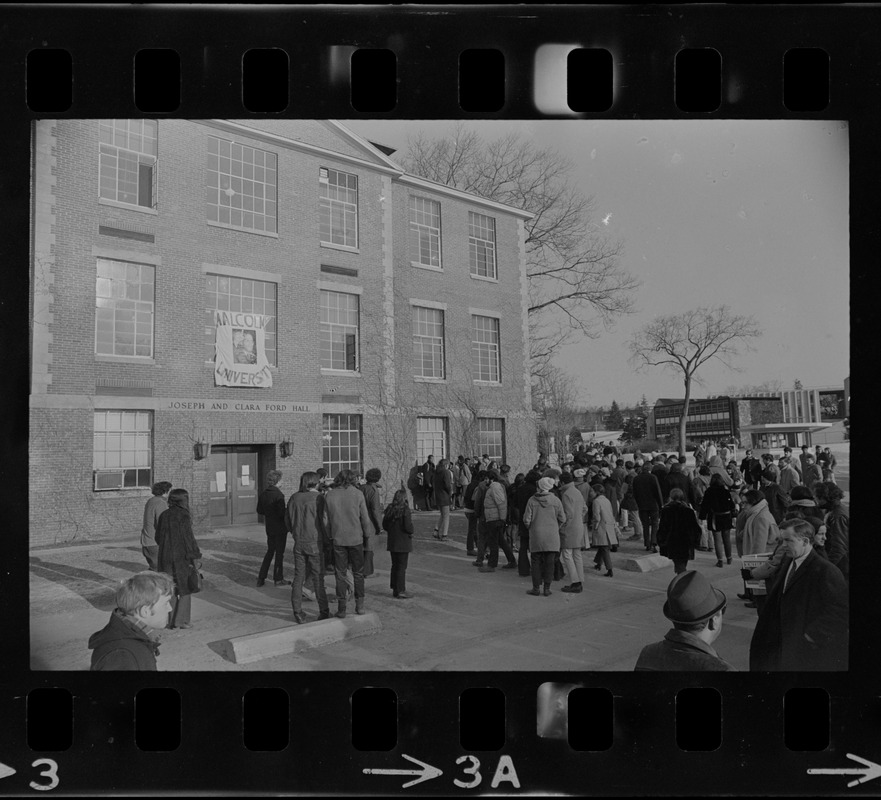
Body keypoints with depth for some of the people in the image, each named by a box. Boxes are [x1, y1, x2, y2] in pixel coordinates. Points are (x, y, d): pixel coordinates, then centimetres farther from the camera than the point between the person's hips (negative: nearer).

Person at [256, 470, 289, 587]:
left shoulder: (263, 494, 1)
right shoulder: (278, 494, -20)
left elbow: (259, 510, 10)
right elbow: (282, 513, -23)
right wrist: (288, 509, -4)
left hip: (269, 528, 6)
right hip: (280, 528, -6)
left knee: (270, 551, 18)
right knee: (279, 553, 6)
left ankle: (261, 578, 17)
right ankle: (278, 579, 14)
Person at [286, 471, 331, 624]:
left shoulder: (294, 498, 4)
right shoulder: (319, 498, -12)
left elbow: (287, 518, 11)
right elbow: (324, 519, -14)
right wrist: (326, 538, 0)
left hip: (299, 542, 4)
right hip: (315, 543, -4)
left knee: (298, 577, 10)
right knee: (318, 577, 4)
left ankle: (297, 612, 12)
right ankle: (323, 611, 10)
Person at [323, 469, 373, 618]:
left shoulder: (329, 495, -1)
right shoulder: (358, 494, -8)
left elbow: (325, 519, 3)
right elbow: (365, 518, -6)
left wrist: (330, 536, 14)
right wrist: (368, 534, 8)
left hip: (338, 539, 2)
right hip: (356, 538, -1)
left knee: (340, 574, 8)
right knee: (358, 573, 12)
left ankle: (341, 608, 9)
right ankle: (359, 605, 16)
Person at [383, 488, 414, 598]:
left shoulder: (389, 509, 3)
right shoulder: (405, 509, -16)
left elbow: (384, 525, 8)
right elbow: (408, 526, -20)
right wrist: (410, 532, 0)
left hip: (392, 541, 6)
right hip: (403, 542, -6)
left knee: (395, 565, 15)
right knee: (402, 566, 0)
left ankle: (395, 589, 21)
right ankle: (400, 591, 1)